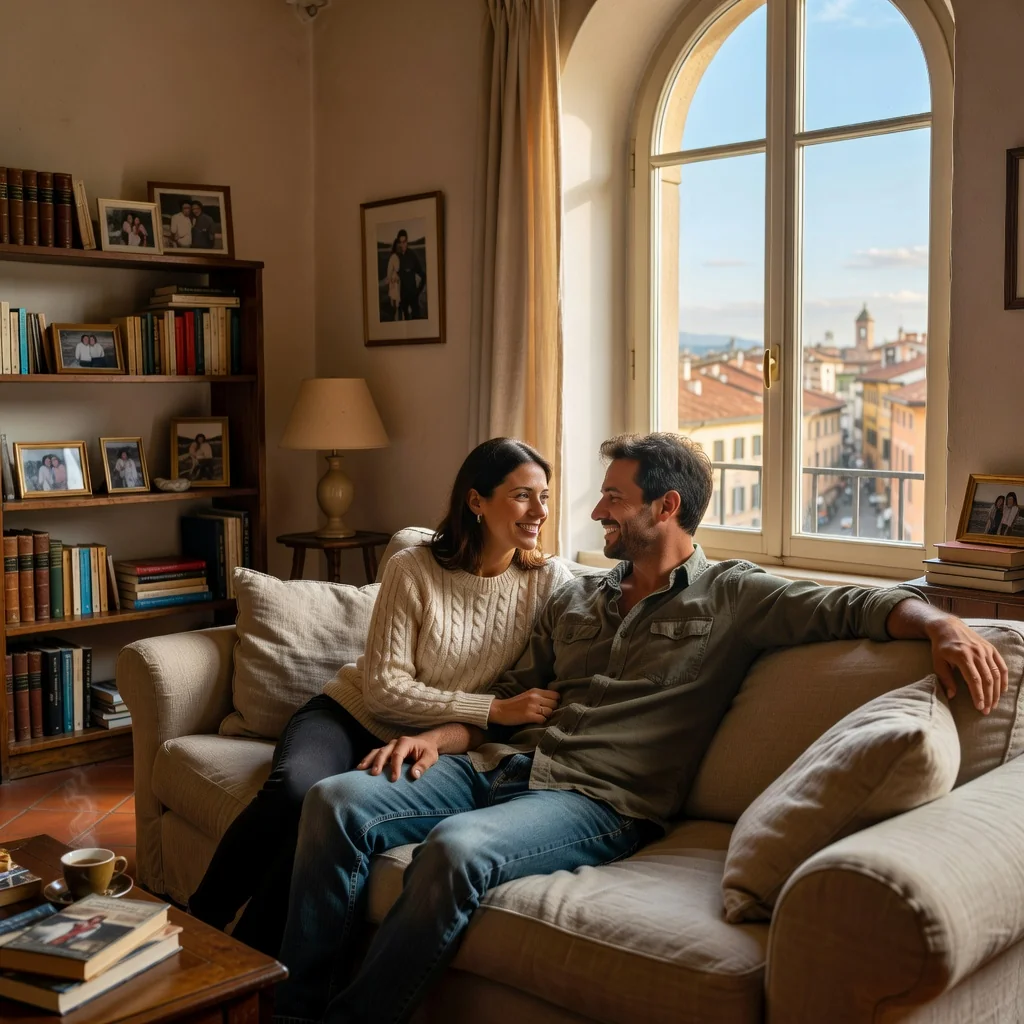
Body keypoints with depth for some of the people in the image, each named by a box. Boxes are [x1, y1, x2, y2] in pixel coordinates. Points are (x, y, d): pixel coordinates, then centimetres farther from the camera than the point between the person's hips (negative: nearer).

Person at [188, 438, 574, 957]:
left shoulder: (550, 581, -3)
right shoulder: (412, 570, -9)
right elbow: (384, 689, -12)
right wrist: (494, 710, -21)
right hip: (354, 714, 0)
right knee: (295, 787, -33)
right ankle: (199, 921, -10)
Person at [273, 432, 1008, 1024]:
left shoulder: (731, 596, 6)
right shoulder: (575, 600, 23)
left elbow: (856, 607, -5)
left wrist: (940, 622, -25)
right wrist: (440, 737, 3)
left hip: (601, 801, -6)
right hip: (500, 764, 6)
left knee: (457, 848, -35)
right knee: (339, 801, -16)